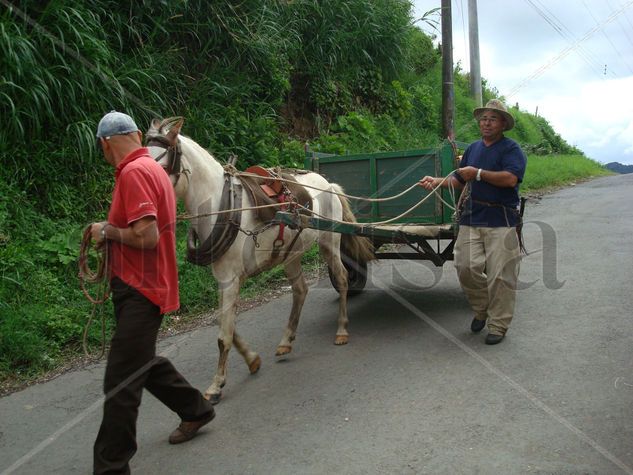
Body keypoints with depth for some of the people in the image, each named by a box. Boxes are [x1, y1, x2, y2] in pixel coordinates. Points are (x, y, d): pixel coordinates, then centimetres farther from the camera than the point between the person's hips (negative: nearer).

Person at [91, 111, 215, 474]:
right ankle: (195, 410, 39)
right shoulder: (152, 167, 12)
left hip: (140, 291, -10)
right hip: (141, 285, 10)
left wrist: (108, 231, -11)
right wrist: (111, 234, 10)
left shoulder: (134, 173, -18)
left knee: (121, 382, -5)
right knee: (143, 362, 23)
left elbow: (146, 237, -26)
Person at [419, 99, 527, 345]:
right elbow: (460, 180, 25)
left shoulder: (511, 149, -1)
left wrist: (478, 173, -15)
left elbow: (510, 179, -18)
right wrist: (437, 181, 9)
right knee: (466, 267, -4)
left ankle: (498, 326, 10)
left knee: (500, 275, -3)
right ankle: (481, 309, 21)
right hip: (471, 219, 5)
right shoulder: (473, 148, 20)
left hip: (501, 221, -5)